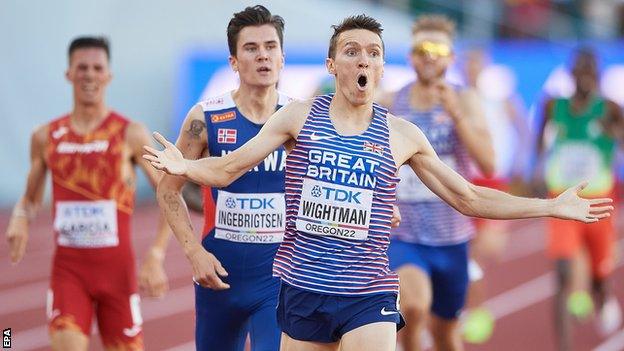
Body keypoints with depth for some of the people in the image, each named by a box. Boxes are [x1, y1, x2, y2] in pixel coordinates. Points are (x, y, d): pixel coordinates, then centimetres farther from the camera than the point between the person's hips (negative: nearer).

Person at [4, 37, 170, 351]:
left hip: (117, 268, -1)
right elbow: (31, 198, 17)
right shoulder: (46, 137, 5)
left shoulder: (131, 134, -4)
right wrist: (19, 219, -7)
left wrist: (156, 257, -14)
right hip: (68, 267, 1)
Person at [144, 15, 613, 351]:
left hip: (369, 295, -1)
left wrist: (553, 206, 6)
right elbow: (227, 169, 2)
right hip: (301, 287, 1)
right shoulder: (298, 117, 1)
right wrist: (185, 166, -21)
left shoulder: (402, 135, 3)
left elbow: (469, 198, 10)